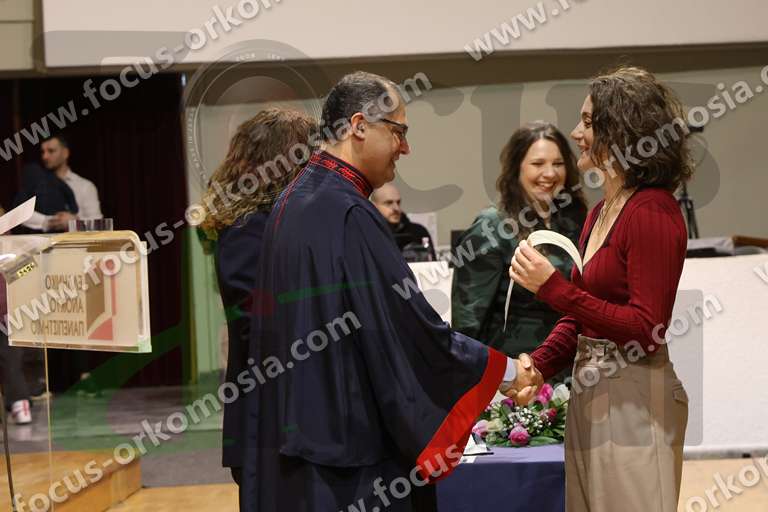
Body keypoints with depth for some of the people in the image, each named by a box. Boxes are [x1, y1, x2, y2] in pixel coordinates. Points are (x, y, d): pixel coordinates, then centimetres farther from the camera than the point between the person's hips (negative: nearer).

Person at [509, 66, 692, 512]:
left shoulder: (653, 212, -16)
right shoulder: (602, 212, 12)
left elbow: (646, 330, -19)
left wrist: (553, 287, -22)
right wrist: (538, 364, -1)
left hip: (635, 397, -9)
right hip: (590, 390, 9)